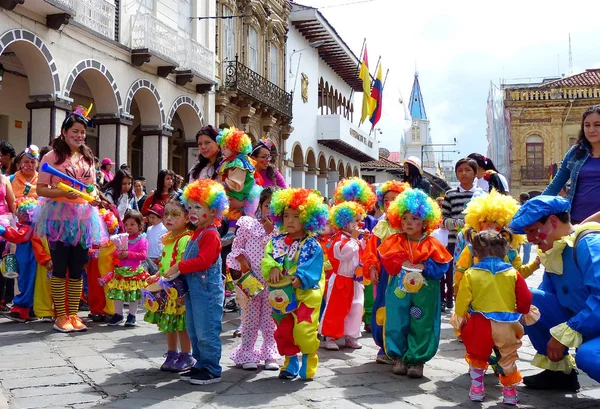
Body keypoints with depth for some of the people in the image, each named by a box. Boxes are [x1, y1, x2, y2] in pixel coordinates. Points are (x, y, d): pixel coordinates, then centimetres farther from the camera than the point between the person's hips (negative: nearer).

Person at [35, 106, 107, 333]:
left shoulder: (88, 158, 12)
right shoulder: (53, 156, -5)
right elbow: (40, 189, -7)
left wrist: (95, 197, -3)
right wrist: (63, 192, -22)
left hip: (83, 217, 5)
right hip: (59, 216, -5)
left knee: (77, 269, 8)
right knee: (60, 268, 0)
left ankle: (73, 314, 17)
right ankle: (61, 316, 9)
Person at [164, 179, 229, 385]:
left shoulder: (211, 235, -14)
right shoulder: (196, 234, 16)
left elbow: (203, 261, -24)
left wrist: (179, 267, -20)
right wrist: (176, 270, 7)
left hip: (207, 290, -10)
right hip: (193, 289, 10)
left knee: (206, 332, -4)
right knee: (194, 331, 16)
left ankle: (212, 370, 6)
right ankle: (201, 365, 26)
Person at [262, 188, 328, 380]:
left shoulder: (312, 245, -7)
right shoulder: (277, 241, 7)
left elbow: (312, 268, -17)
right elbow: (267, 259, -4)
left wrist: (300, 279, -34)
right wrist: (272, 268, -24)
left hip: (306, 295, -5)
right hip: (282, 295, 5)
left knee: (303, 330, -11)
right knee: (283, 331, 11)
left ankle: (308, 364, 11)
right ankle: (291, 363, 29)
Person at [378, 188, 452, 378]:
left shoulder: (432, 245, -2)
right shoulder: (394, 242, 2)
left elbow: (441, 267, -4)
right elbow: (387, 261, -1)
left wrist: (424, 267, -19)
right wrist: (402, 264, -16)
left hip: (425, 293, -1)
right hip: (398, 290, 1)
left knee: (422, 325, 2)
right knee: (397, 323, 4)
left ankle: (417, 359, 14)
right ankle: (398, 357, 18)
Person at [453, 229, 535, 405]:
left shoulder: (471, 274, -7)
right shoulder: (512, 273, -3)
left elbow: (462, 302, -3)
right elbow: (525, 300, 2)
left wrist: (460, 320, 14)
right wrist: (520, 314, 23)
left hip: (481, 324, -1)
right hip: (507, 325, 1)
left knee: (477, 356, 22)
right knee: (508, 359, 19)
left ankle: (476, 389, 25)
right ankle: (510, 393, 26)